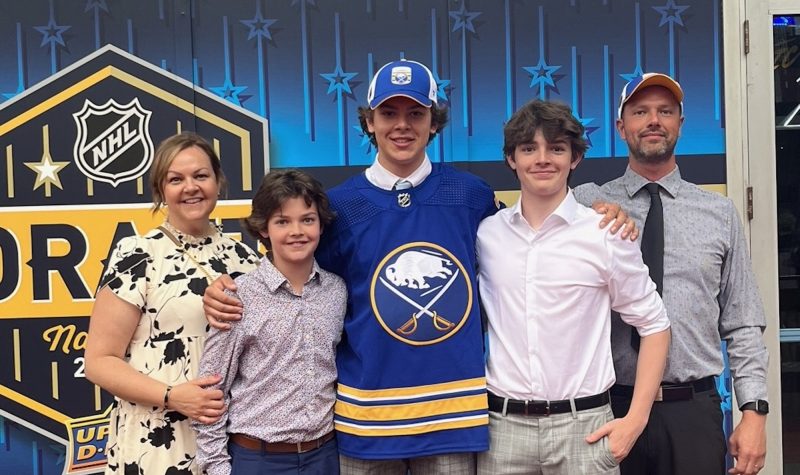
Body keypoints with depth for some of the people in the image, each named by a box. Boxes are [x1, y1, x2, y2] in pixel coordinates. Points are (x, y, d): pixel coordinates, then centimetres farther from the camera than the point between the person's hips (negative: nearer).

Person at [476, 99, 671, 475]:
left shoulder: (606, 234, -5)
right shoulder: (485, 234, 1)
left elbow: (654, 324, 2)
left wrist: (635, 420, -3)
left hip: (583, 426, -1)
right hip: (502, 425, 2)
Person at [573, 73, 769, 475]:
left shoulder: (719, 213, 6)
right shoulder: (589, 204, 2)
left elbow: (743, 325, 5)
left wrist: (754, 411, -1)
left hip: (694, 411, 2)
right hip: (612, 407, -1)